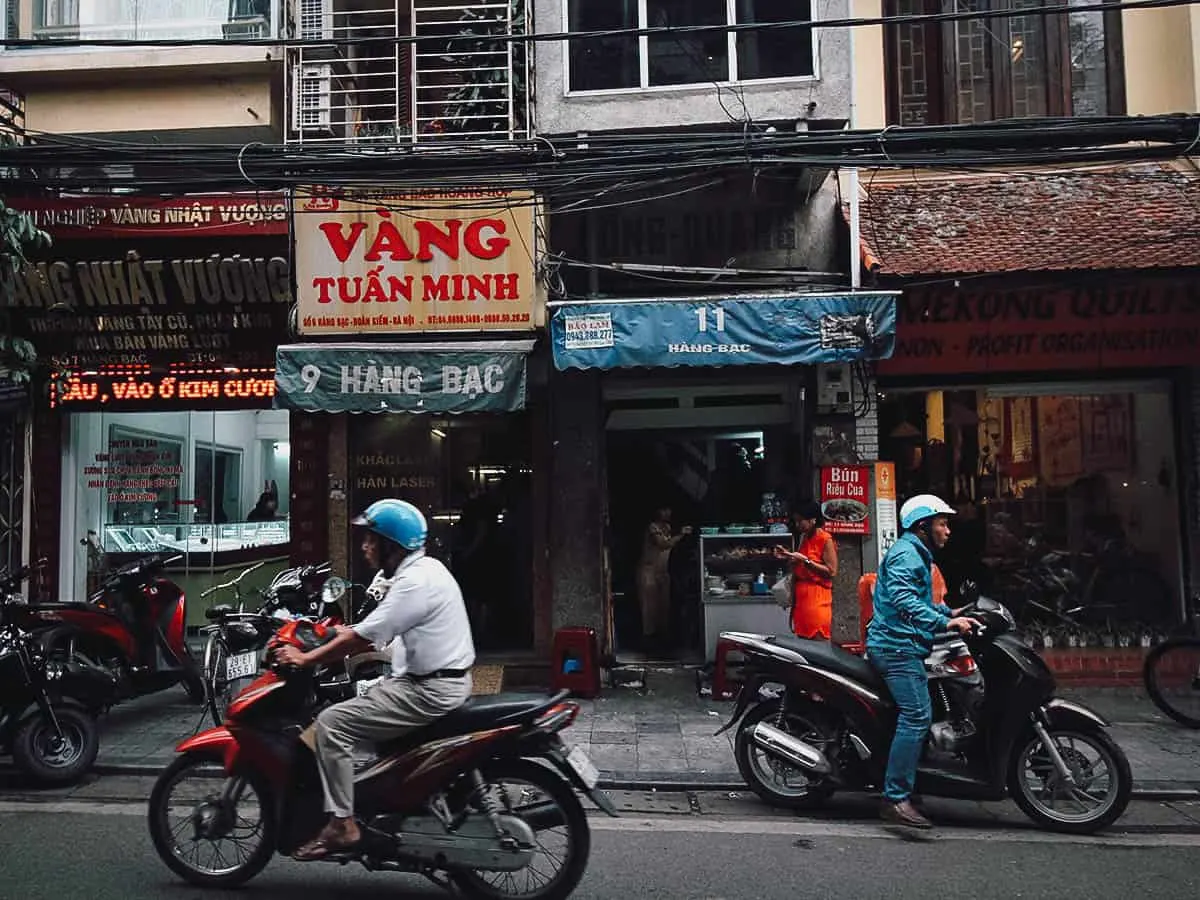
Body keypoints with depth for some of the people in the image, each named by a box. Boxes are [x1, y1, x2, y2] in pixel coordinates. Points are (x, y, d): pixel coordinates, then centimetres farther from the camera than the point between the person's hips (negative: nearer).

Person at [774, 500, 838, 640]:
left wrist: (805, 560, -18)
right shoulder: (804, 538, 16)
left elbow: (832, 572, -16)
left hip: (817, 599, -8)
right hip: (801, 597, 8)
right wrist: (789, 556, 10)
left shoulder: (825, 539, -9)